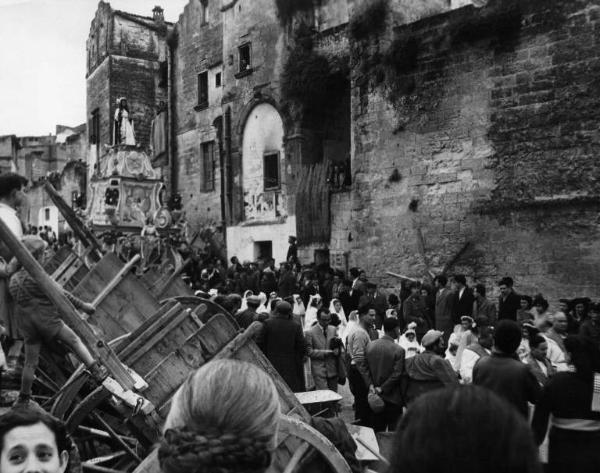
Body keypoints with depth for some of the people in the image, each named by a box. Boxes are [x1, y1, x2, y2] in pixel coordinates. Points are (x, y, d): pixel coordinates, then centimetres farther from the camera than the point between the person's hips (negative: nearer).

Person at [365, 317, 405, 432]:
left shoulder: (370, 345, 0)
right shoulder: (398, 350, -14)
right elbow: (397, 374, -16)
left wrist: (373, 386, 7)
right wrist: (382, 389, -9)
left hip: (375, 396, 5)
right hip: (393, 397, -5)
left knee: (377, 431, 14)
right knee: (393, 433, 6)